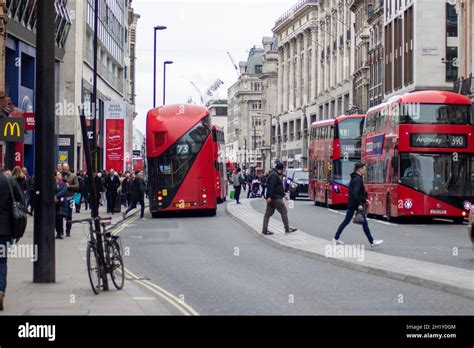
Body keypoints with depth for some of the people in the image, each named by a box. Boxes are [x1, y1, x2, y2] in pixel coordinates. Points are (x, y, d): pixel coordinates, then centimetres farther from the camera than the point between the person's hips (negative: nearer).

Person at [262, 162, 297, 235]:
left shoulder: (275, 175, 21)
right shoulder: (274, 175, -14)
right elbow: (271, 186, -22)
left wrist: (283, 195, 28)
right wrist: (270, 197, -27)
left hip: (272, 198, 10)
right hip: (275, 198, -10)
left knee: (268, 213, 7)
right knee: (284, 211, -2)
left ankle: (265, 230, 5)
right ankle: (287, 229, 3)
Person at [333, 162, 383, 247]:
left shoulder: (354, 178, 14)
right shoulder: (358, 179, -16)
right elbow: (355, 192, -25)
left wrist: (364, 199, 23)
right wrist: (359, 204, -25)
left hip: (351, 204, 10)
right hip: (356, 205, -10)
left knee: (346, 221, 12)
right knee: (364, 222, -2)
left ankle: (336, 238, 15)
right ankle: (372, 242, 4)